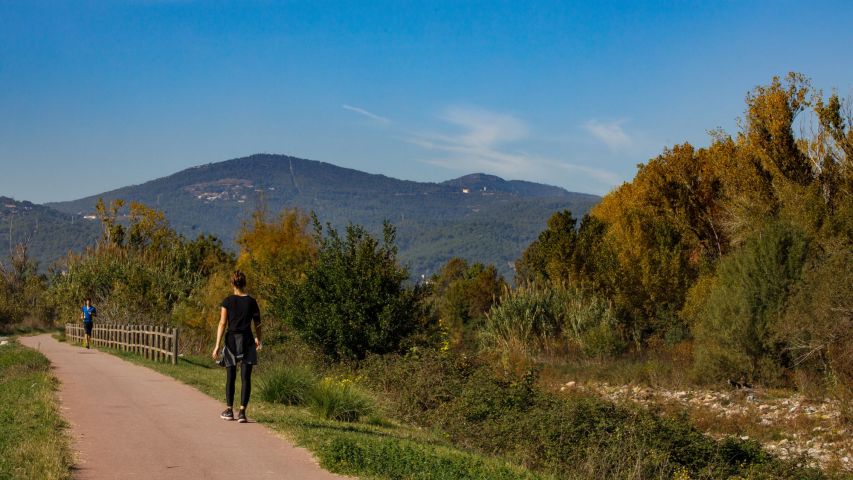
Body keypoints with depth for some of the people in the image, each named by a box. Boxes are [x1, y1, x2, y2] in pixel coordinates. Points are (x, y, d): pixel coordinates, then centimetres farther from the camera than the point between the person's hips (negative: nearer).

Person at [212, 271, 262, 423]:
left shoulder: (227, 301, -3)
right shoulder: (251, 302, 2)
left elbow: (222, 324, -8)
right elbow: (257, 324, 9)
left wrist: (217, 345, -8)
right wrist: (258, 339, 27)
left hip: (231, 340, 0)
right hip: (247, 341, 0)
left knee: (230, 377, 12)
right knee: (246, 378, 1)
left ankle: (229, 410, 21)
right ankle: (242, 412, -8)